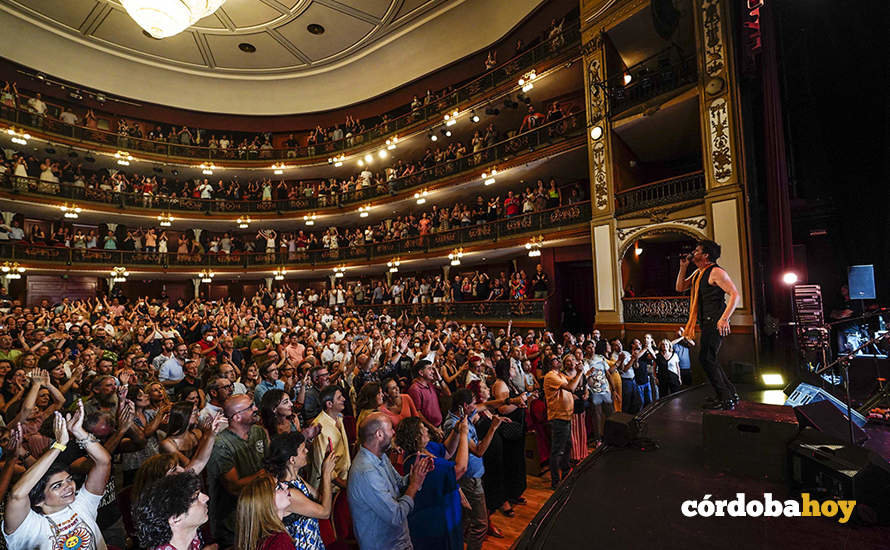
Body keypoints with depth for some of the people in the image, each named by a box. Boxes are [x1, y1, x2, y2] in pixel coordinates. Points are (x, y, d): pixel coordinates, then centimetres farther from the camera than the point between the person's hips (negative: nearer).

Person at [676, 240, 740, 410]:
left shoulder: (716, 272, -11)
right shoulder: (698, 273, 17)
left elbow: (735, 294, -17)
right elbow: (680, 287, 22)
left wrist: (724, 318, -26)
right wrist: (683, 267, 12)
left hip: (715, 321, -10)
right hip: (707, 322, 10)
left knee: (706, 358, -10)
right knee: (709, 359, 15)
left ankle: (725, 400, -1)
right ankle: (731, 394, 25)